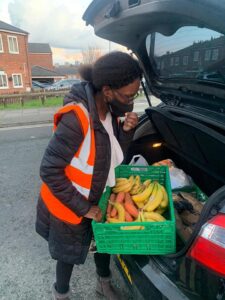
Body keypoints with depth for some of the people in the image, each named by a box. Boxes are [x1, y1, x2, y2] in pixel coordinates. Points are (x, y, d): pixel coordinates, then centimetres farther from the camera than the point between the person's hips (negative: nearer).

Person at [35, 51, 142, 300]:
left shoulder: (110, 111, -10)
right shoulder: (77, 118, -34)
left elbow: (115, 152, 2)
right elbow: (49, 171, -29)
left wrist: (126, 130, -19)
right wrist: (83, 208, -22)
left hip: (97, 198, 7)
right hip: (69, 205, -6)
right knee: (69, 254, 18)